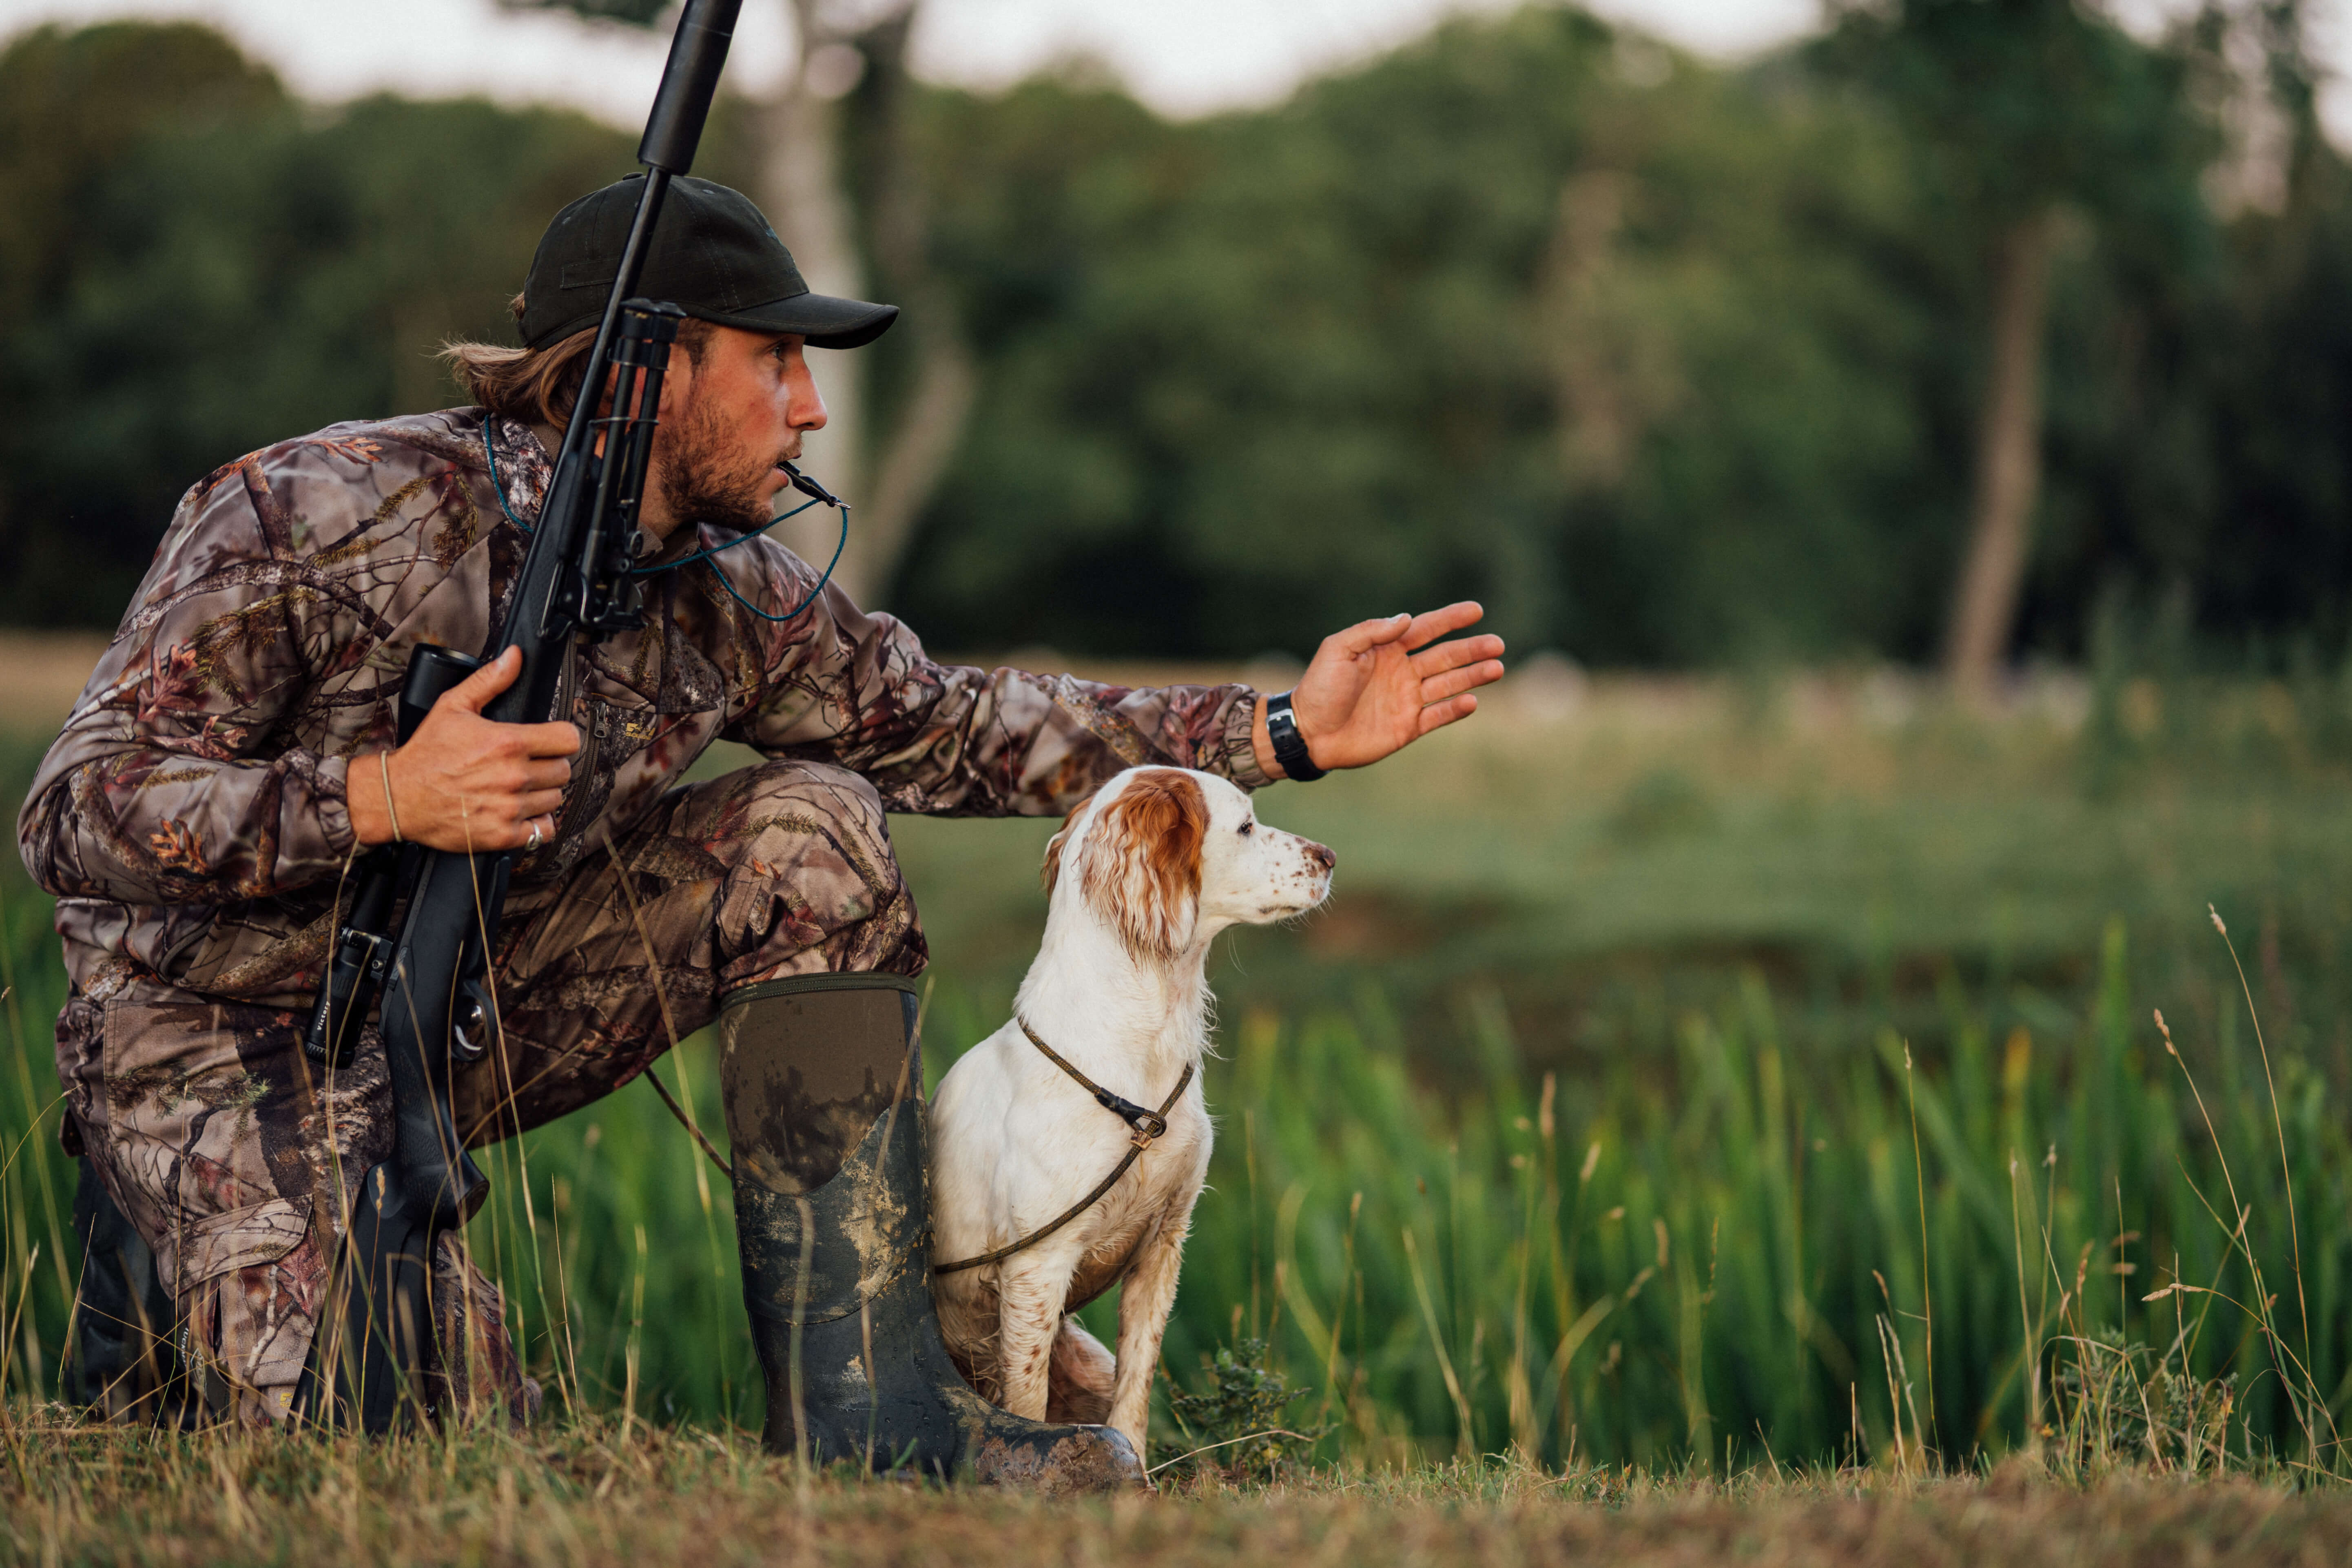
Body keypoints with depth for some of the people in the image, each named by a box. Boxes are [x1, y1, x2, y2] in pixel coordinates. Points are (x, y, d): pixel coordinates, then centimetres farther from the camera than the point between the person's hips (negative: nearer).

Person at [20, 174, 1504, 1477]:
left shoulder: (730, 600, -4)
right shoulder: (318, 516, -23)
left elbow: (952, 724, 9)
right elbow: (80, 814, -24)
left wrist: (1279, 732, 2)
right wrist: (380, 799, -37)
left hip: (466, 1018, 7)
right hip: (220, 1038, -7)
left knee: (810, 834, -8)